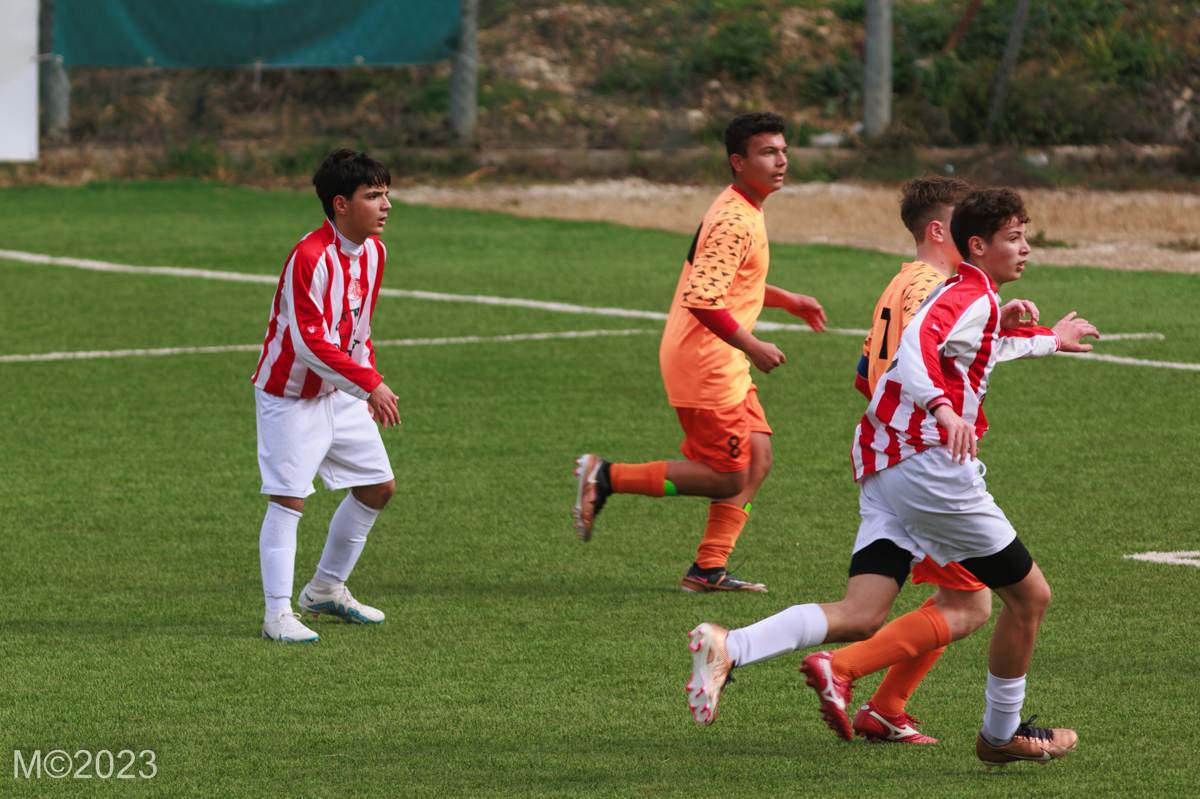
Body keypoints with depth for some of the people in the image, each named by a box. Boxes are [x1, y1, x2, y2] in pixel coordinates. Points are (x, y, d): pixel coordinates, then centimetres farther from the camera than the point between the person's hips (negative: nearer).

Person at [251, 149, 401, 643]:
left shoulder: (374, 252, 2)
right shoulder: (309, 258, -25)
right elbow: (309, 342, -29)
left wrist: (372, 385, 9)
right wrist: (370, 383, -29)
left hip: (342, 395, 9)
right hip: (290, 396, -9)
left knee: (378, 486, 12)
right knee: (288, 499, -11)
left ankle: (326, 589, 27)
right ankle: (278, 615, -7)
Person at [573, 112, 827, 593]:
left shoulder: (742, 211, 14)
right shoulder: (735, 222, -20)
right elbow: (702, 299, -28)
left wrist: (788, 301, 26)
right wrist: (752, 346, -24)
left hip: (724, 366, 10)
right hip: (705, 366, -10)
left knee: (757, 457, 8)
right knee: (727, 477, -4)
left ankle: (709, 570, 9)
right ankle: (607, 478, 0)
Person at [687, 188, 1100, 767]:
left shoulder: (963, 296, 26)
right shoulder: (973, 296, -5)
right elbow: (920, 343, -25)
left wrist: (1050, 340, 65)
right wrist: (943, 408, -42)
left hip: (880, 475, 9)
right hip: (929, 460, -9)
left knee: (861, 617, -5)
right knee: (1029, 595, 6)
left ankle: (727, 648, -25)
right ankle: (1003, 733, 19)